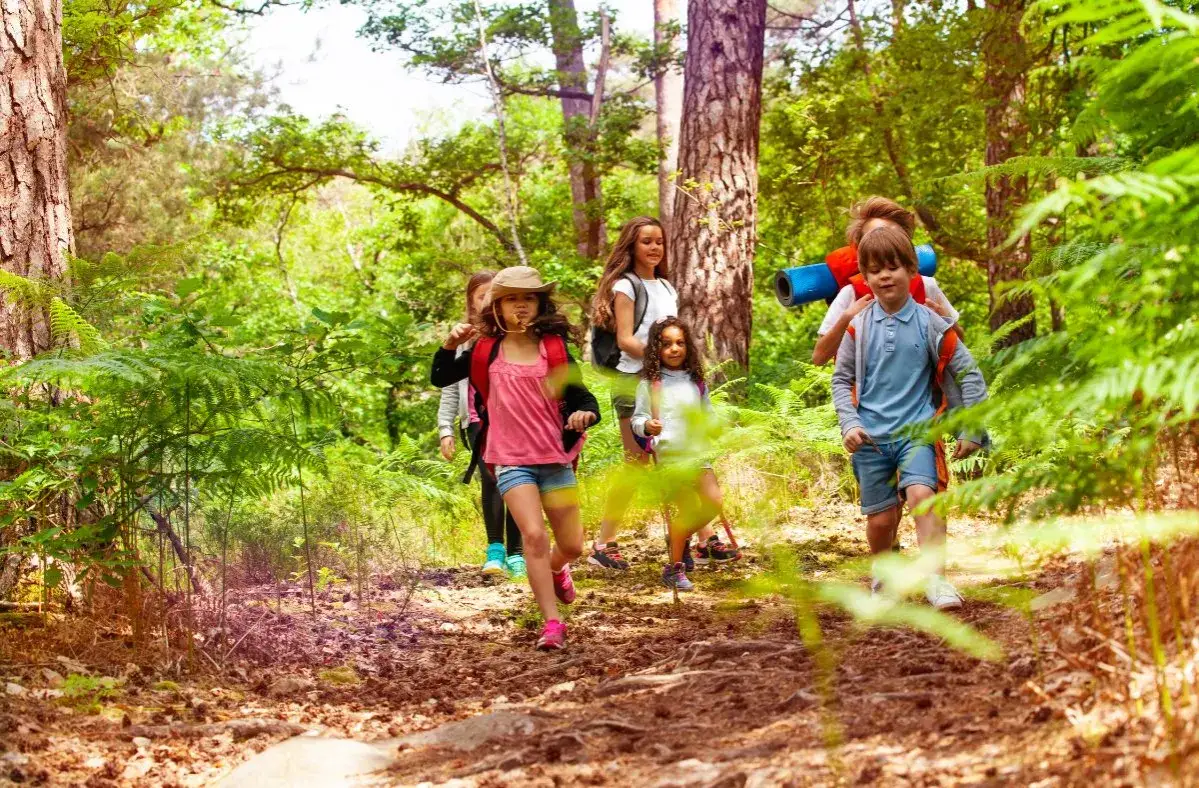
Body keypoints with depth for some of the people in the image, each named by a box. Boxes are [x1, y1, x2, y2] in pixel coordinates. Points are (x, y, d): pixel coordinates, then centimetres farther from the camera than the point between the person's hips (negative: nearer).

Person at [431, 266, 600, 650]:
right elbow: (439, 378, 10)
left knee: (572, 546, 9)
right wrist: (451, 343, -7)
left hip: (555, 458, 1)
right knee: (534, 535, -19)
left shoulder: (554, 348, 2)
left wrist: (585, 413, -24)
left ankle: (554, 569, 46)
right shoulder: (485, 351, 3)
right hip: (510, 461, -1)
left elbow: (582, 396, -1)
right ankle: (552, 623, -13)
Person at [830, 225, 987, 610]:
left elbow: (967, 373, 3)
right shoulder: (858, 326, 3)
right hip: (871, 436, 2)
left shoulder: (929, 323, -2)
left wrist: (972, 431, 1)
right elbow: (841, 379, 11)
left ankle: (936, 579, -30)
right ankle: (882, 576, 35)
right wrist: (849, 424, -3)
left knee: (921, 493, -26)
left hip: (917, 431, -2)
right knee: (880, 518, 7)